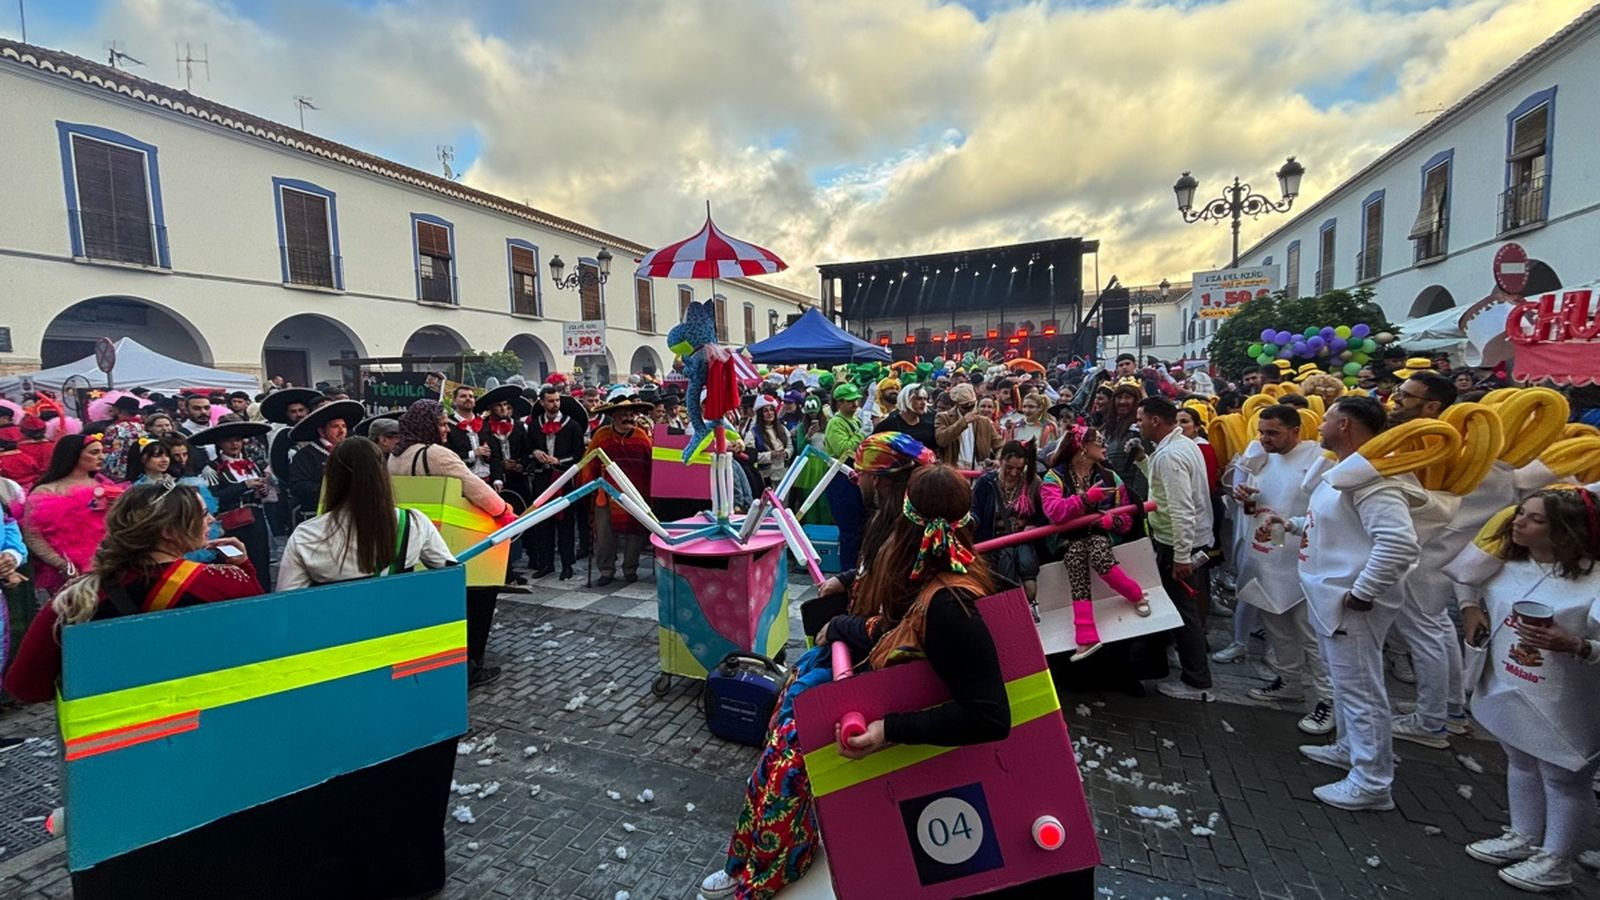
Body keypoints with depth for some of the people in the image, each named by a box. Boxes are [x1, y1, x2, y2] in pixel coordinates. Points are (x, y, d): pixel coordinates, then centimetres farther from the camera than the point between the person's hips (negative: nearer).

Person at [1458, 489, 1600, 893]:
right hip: (1507, 692, 6)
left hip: (1561, 708, -6)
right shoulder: (1507, 563, -4)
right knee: (1521, 766, 24)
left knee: (1565, 781, 14)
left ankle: (1555, 862, 31)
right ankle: (1523, 838, 43)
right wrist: (1470, 607, 2)